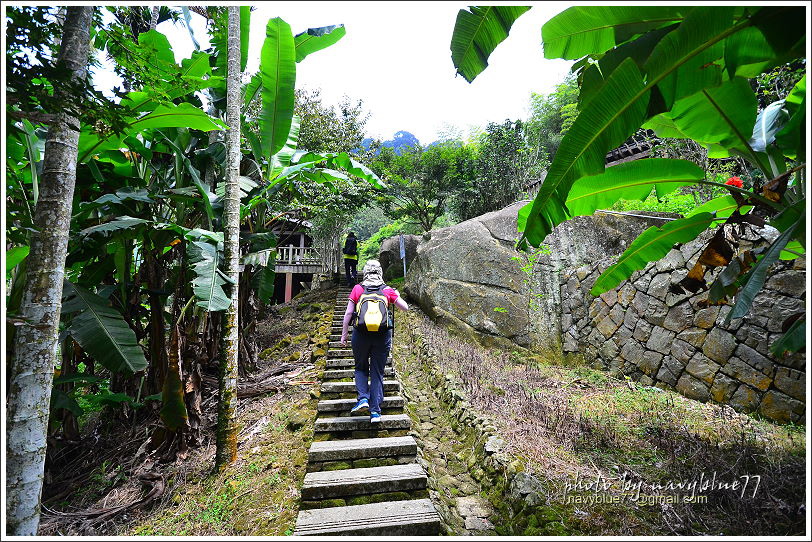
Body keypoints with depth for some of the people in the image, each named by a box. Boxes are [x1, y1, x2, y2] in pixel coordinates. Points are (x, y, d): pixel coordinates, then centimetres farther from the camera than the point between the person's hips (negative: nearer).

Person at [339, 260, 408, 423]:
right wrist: (396, 296, 26)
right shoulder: (387, 290, 4)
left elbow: (348, 313, 1)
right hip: (382, 335, 1)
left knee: (361, 368, 20)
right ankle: (375, 411, 10)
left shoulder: (358, 289, 3)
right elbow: (405, 308, 7)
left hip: (361, 334, 0)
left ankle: (363, 398, 2)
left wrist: (344, 335, 8)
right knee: (377, 372, 10)